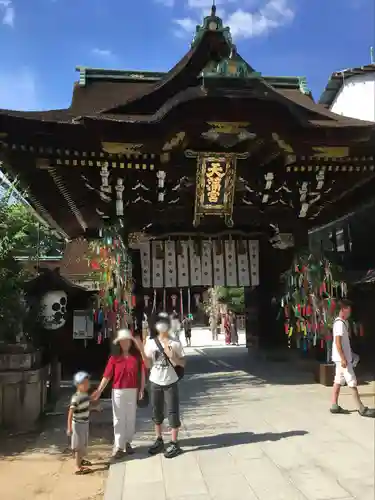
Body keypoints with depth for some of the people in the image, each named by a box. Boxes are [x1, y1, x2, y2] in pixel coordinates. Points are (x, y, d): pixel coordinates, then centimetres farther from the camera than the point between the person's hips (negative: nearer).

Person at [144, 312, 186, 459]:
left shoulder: (175, 343, -7)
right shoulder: (150, 343, -1)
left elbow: (182, 363, -4)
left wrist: (171, 356, -21)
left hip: (170, 383, -3)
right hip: (155, 382, 3)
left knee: (173, 412, 2)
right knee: (156, 412, 14)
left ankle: (174, 443, 13)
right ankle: (159, 441, 30)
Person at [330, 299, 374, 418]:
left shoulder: (343, 322, 14)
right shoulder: (340, 323, -18)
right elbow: (337, 342, -22)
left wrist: (347, 355, 18)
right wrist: (343, 358, -24)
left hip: (343, 357, 10)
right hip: (342, 358, -10)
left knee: (338, 381, 10)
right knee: (352, 383, -3)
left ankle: (334, 406, 14)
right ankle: (362, 409, 3)